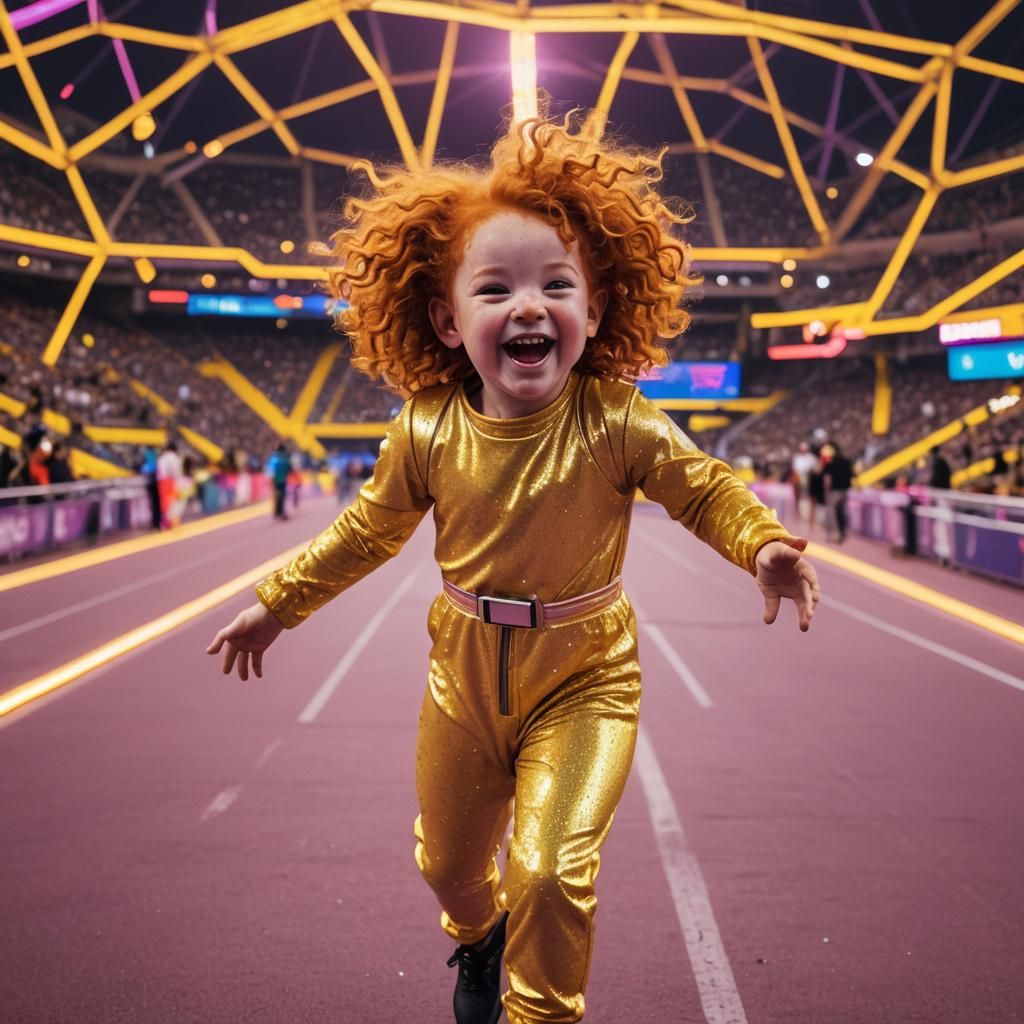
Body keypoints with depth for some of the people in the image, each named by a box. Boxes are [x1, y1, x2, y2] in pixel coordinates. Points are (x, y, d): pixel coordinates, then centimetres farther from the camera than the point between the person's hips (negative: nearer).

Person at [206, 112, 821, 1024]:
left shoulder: (615, 421, -19)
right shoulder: (428, 433, -13)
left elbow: (704, 488, -9)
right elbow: (370, 529, 3)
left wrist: (763, 544, -31)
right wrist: (279, 603, 10)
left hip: (583, 674, -3)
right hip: (466, 669, 3)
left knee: (551, 867, -16)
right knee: (448, 862, 21)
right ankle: (478, 937, 59)